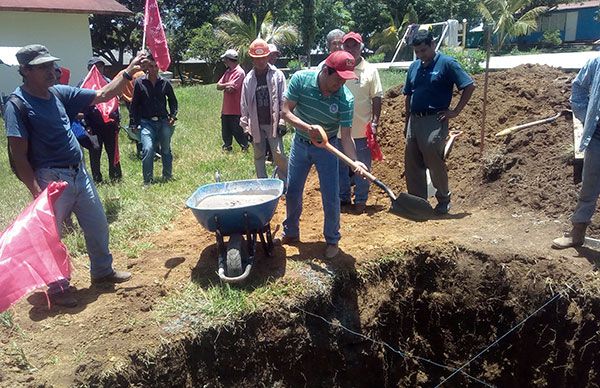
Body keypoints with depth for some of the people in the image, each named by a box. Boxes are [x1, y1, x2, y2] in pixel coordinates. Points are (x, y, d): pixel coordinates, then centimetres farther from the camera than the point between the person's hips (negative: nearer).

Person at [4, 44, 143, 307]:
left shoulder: (60, 93, 5)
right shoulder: (17, 105, -13)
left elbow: (102, 95, 10)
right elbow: (18, 156, -15)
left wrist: (129, 72, 2)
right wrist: (37, 192, -20)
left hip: (79, 173, 7)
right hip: (51, 179, -7)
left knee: (98, 225, 17)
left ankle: (102, 271, 38)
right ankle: (57, 287, 25)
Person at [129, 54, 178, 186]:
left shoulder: (165, 83, 3)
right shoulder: (139, 82, -3)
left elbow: (173, 100, 16)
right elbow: (134, 104, 1)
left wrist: (173, 115, 2)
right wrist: (133, 123, -1)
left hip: (164, 122, 3)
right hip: (147, 122, -3)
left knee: (166, 150, 12)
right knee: (148, 150, -16)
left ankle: (167, 176, 30)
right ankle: (147, 180, -3)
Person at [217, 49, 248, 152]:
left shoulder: (239, 72, -15)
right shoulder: (228, 71, 14)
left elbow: (230, 88, -23)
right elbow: (218, 86, 7)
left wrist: (224, 86, -4)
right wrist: (227, 85, -10)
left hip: (235, 110, -9)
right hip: (226, 109, 9)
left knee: (237, 132, 0)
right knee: (226, 132, 15)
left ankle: (245, 147, 14)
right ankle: (227, 147, 27)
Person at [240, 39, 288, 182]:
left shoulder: (277, 75, -2)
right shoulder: (248, 79, 5)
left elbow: (283, 101, -4)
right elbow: (244, 105, 7)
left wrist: (282, 122, -9)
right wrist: (246, 127, 4)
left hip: (273, 123, -3)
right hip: (256, 124, 3)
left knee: (278, 154, -7)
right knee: (258, 155, 10)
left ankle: (286, 183, 8)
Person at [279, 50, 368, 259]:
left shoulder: (346, 100, -24)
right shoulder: (300, 79, -21)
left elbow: (346, 136, -23)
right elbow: (286, 111, -18)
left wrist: (354, 161, -40)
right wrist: (307, 127, -35)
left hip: (326, 148, -2)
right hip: (300, 144, 2)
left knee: (331, 197, -4)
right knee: (292, 192, 11)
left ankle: (332, 240, 18)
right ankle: (291, 232, 33)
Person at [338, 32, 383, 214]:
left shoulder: (370, 70, -1)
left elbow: (377, 98, 0)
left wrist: (375, 122, -8)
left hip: (362, 129, -2)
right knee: (341, 166, 13)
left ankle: (360, 200, 17)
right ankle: (343, 197, 27)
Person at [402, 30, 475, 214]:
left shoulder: (447, 63, -5)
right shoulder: (414, 67, 14)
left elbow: (469, 86, -7)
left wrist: (455, 111, -9)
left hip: (434, 121, -6)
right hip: (414, 120, 6)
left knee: (435, 163, -3)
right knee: (412, 165, 8)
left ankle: (443, 200, 17)